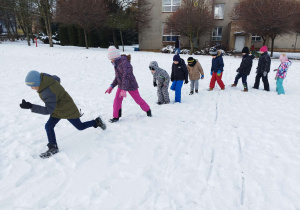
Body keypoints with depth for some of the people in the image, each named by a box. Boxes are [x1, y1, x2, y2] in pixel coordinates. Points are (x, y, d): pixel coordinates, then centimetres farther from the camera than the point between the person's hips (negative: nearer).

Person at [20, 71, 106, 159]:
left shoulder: (48, 92, -37)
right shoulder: (45, 77, -11)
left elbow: (48, 110, -35)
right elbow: (57, 79, 9)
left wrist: (30, 106, -38)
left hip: (67, 109, -9)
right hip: (57, 110, 9)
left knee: (80, 127, 8)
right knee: (48, 126, 1)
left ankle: (97, 122, 30)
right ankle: (53, 148, 13)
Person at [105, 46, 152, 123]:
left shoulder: (124, 62, -23)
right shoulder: (117, 63, 4)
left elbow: (126, 76, -29)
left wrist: (124, 90, -33)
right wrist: (111, 86, 10)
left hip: (130, 85, -7)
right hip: (121, 85, 7)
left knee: (138, 99, 8)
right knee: (117, 101, 1)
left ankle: (148, 110, 32)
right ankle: (116, 117, 14)